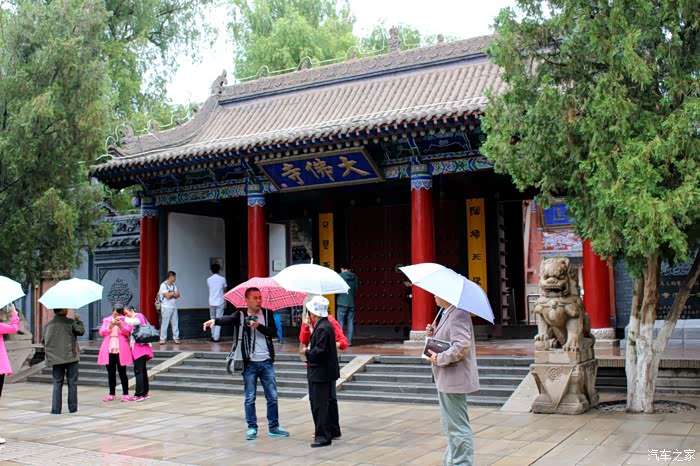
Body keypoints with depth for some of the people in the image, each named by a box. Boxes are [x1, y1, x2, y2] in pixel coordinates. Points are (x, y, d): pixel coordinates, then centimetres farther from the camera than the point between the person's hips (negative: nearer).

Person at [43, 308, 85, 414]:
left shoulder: (48, 325, 2)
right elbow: (81, 331, -3)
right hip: (71, 357, -3)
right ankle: (72, 407, 12)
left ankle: (56, 409, 5)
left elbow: (44, 342, 7)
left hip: (55, 358, 3)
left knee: (57, 383, 8)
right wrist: (78, 320, 10)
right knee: (72, 383, 8)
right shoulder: (70, 322, -10)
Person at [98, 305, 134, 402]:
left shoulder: (125, 320, 6)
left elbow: (127, 332, -6)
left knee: (122, 372, -2)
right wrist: (110, 326, -15)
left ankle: (125, 394, 2)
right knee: (111, 372, 8)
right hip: (109, 349, 3)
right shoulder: (106, 320, 12)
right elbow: (102, 332, 2)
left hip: (121, 349, -3)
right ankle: (112, 394, 16)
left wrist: (120, 325, -22)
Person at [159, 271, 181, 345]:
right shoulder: (163, 285, -9)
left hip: (174, 307, 6)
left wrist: (171, 294, -12)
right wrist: (173, 293, -1)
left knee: (175, 323, 4)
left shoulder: (173, 285, 14)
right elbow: (168, 296, -17)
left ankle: (176, 338, 8)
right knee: (164, 323, -3)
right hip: (166, 307, -6)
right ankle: (163, 339, 3)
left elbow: (178, 295, 4)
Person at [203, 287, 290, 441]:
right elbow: (228, 319, -23)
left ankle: (274, 427, 19)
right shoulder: (241, 315, -2)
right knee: (250, 398, 5)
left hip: (266, 362, 2)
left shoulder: (267, 314, 5)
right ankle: (252, 428, 17)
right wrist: (215, 321, -44)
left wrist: (259, 326, -20)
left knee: (272, 397, 7)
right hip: (250, 363, -2)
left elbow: (273, 332, -5)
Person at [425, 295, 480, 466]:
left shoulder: (458, 314, -19)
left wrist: (439, 359, -20)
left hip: (453, 379, -11)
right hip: (446, 380, 11)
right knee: (451, 426, 21)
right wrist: (433, 334, 5)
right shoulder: (447, 313, 14)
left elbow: (462, 346, -28)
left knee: (457, 427, -3)